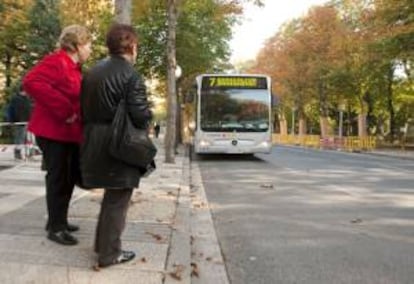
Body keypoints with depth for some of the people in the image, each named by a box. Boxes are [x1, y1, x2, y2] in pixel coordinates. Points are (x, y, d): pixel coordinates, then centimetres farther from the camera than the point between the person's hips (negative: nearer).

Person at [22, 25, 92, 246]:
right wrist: (64, 111, -29)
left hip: (70, 133, 10)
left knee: (68, 178, 15)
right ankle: (56, 228, 8)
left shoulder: (73, 67, 16)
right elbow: (31, 82, -30)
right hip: (53, 132, -10)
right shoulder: (56, 61, -15)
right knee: (59, 179, -3)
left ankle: (57, 220, 29)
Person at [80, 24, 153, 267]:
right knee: (117, 201, 5)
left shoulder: (92, 72, 9)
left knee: (111, 196, 24)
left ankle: (102, 243, 35)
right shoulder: (132, 76, -15)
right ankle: (110, 253, 15)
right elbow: (141, 116, -19)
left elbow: (85, 109, 11)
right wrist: (148, 115, 2)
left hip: (95, 144, 8)